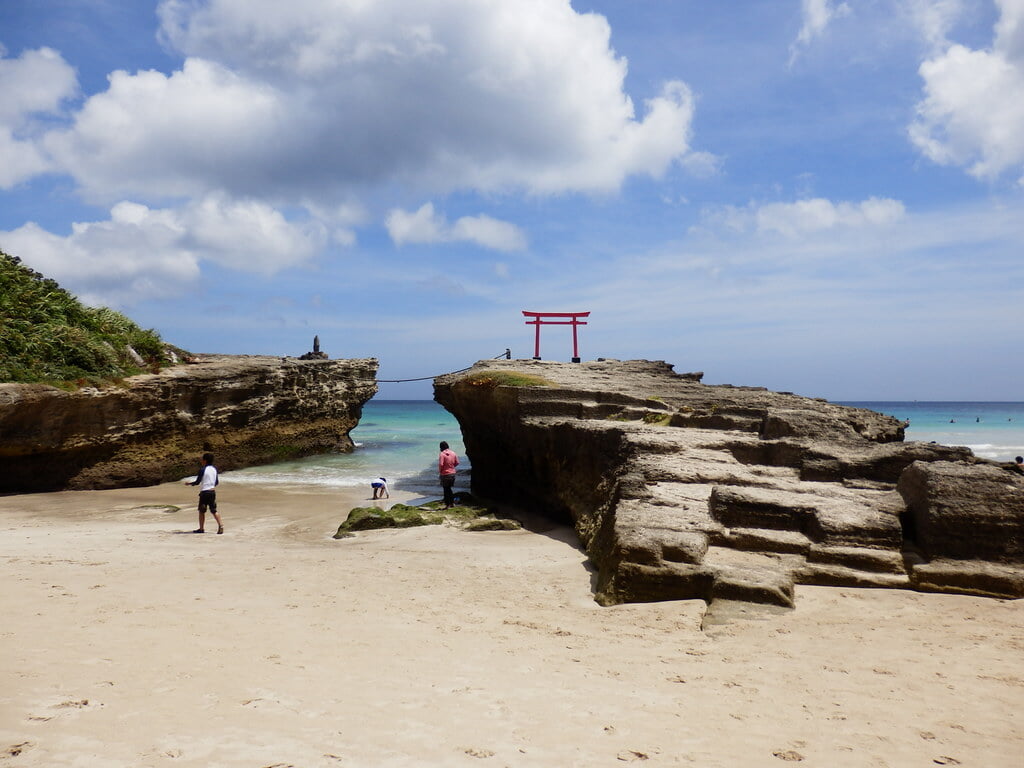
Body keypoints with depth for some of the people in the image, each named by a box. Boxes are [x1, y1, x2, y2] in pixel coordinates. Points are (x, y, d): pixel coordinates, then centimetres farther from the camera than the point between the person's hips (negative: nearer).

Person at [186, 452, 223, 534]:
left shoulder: (203, 470, -11)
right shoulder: (214, 469, 8)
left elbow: (197, 482, -8)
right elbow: (217, 482, 13)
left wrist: (189, 483, 10)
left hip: (204, 492, -5)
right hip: (212, 491, 6)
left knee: (202, 511, 8)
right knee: (213, 511, 7)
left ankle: (201, 528, 13)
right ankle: (220, 525, -10)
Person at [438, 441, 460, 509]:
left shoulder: (442, 454, -16)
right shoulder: (453, 453, 2)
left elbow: (441, 465, -21)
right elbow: (457, 463, 7)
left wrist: (439, 472, -4)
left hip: (445, 474, -6)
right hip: (452, 473, 6)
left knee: (446, 489, 4)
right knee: (449, 488, 21)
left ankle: (447, 505, 8)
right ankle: (452, 502, 24)